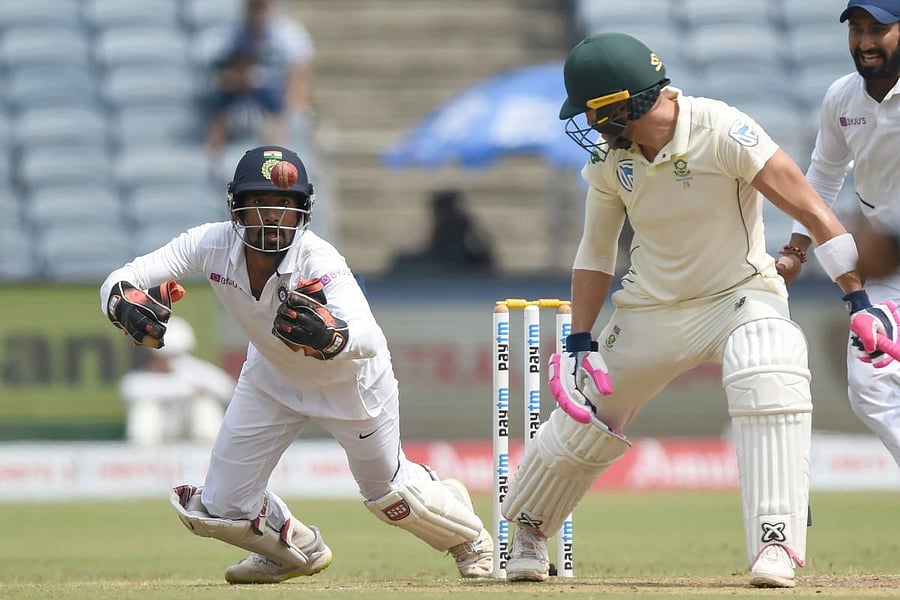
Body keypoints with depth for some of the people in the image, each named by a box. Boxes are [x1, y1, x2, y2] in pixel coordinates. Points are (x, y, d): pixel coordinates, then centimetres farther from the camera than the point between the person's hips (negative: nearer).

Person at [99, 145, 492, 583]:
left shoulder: (319, 261, -40)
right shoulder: (212, 244, -29)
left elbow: (370, 340, -55)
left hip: (349, 379, -4)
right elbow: (119, 283, -30)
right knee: (221, 508, 2)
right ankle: (300, 551, 36)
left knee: (388, 491, 15)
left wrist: (330, 337, -78)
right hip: (272, 377, 4)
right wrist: (126, 303, -55)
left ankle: (465, 534, 51)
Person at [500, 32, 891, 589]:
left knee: (770, 382, -34)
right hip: (651, 308, 5)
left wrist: (862, 297, -32)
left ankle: (776, 543, -31)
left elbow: (810, 209, -27)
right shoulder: (610, 158, -8)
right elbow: (595, 252, 6)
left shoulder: (721, 131, -25)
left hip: (742, 293, -5)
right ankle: (528, 528, 36)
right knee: (582, 421, 9)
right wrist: (580, 342, 0)